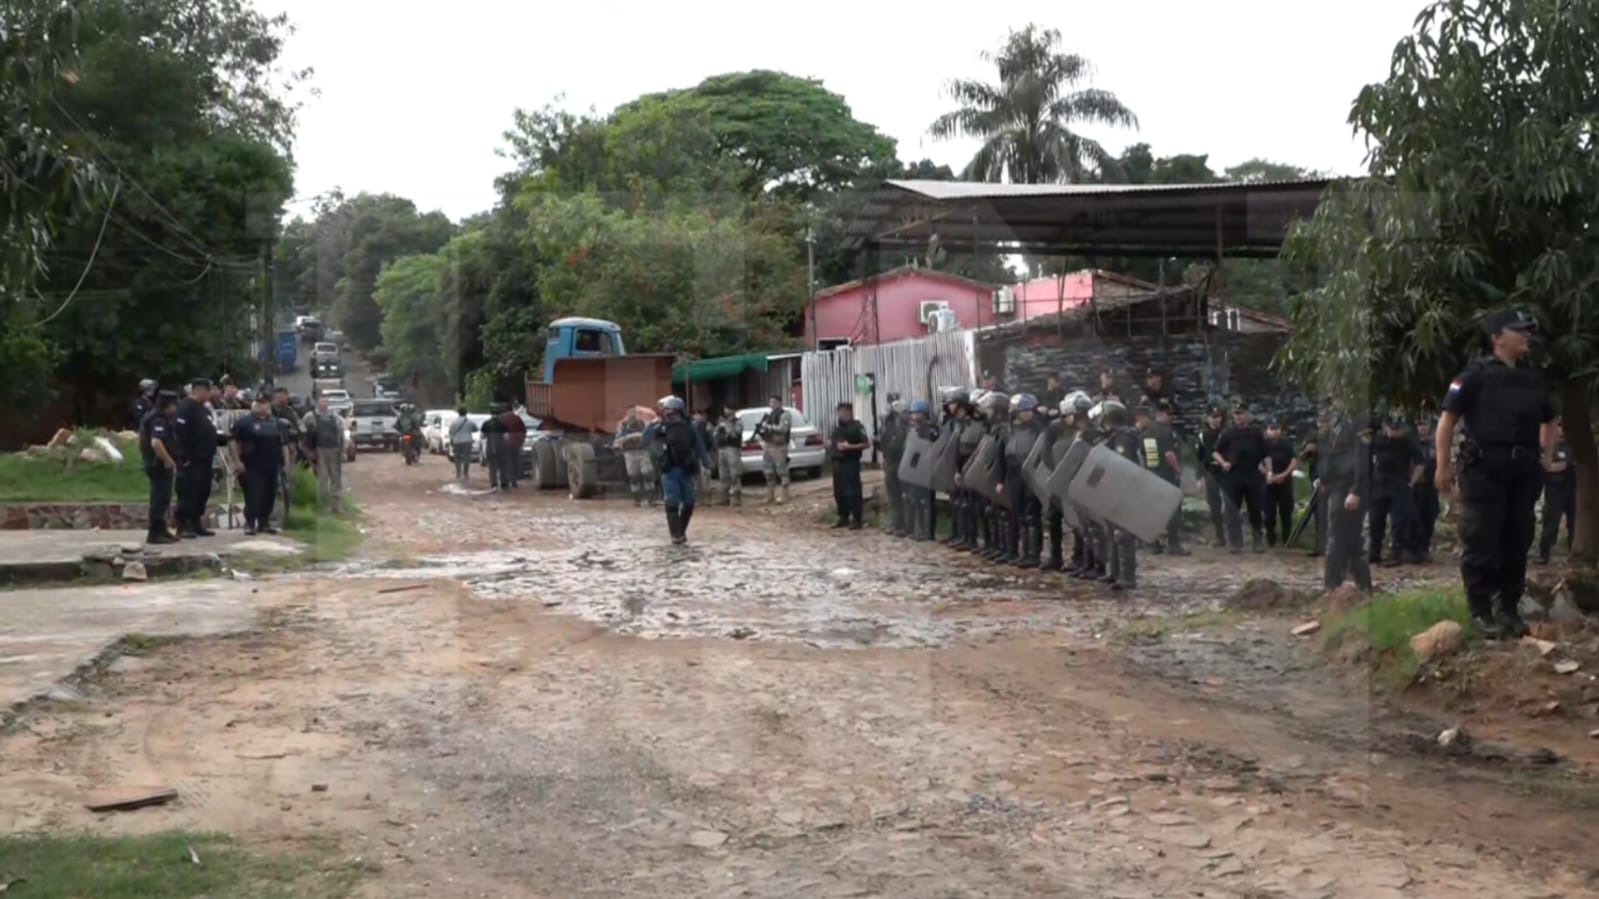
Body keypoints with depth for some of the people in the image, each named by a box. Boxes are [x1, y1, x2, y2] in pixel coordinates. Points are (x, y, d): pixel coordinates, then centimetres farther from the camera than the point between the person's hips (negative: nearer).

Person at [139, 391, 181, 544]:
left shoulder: (160, 418, 14)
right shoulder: (159, 420, -19)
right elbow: (156, 443, -33)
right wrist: (169, 461, -25)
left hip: (158, 464, 11)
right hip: (160, 465, -11)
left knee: (161, 498, 16)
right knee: (161, 499, -8)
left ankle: (161, 530, 24)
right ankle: (154, 534, -6)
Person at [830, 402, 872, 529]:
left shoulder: (856, 427, -8)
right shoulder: (837, 427, 14)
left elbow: (867, 444, -12)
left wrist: (849, 447, -19)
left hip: (851, 463, -8)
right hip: (838, 462, 8)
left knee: (853, 492, -7)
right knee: (839, 492, 11)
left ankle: (857, 520, -1)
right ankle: (843, 517, 21)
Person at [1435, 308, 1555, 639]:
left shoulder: (1535, 379, 14)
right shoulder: (1477, 375, -4)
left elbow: (1549, 421, 28)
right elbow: (1448, 419, -7)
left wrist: (1547, 457, 15)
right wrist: (1443, 466, -12)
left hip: (1523, 471, 6)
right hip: (1484, 469, -6)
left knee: (1517, 542, 8)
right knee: (1481, 543, -5)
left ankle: (1509, 608, 17)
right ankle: (1481, 610, 2)